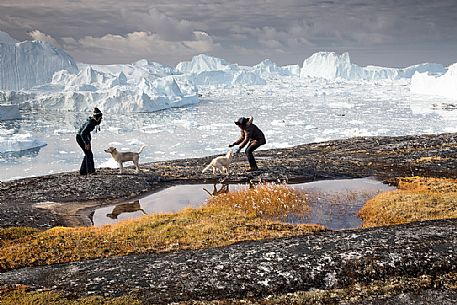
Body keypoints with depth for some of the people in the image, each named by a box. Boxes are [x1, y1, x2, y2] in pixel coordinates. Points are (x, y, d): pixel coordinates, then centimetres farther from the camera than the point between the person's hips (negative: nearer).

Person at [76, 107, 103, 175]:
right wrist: (86, 144, -27)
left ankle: (83, 171, 17)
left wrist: (88, 142, 18)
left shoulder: (93, 122, 4)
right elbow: (83, 133, -30)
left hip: (83, 137, 10)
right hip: (80, 137, -10)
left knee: (88, 154, 12)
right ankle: (90, 171, -7)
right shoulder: (90, 123, -25)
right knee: (89, 154, -9)